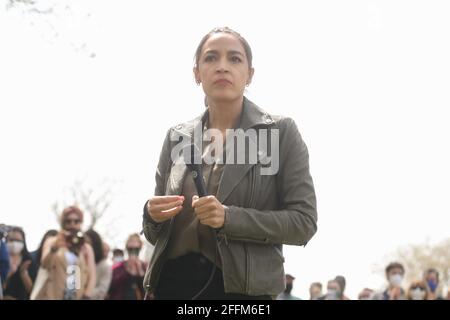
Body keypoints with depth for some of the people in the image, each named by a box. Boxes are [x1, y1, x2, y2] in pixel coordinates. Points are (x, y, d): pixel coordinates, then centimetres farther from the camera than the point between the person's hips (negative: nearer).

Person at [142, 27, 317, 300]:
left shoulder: (280, 133, -2)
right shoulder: (177, 137, 9)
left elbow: (304, 222, -7)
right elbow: (156, 234, 14)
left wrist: (230, 218, -19)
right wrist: (153, 215, -9)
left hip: (242, 287, -3)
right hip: (172, 282, 3)